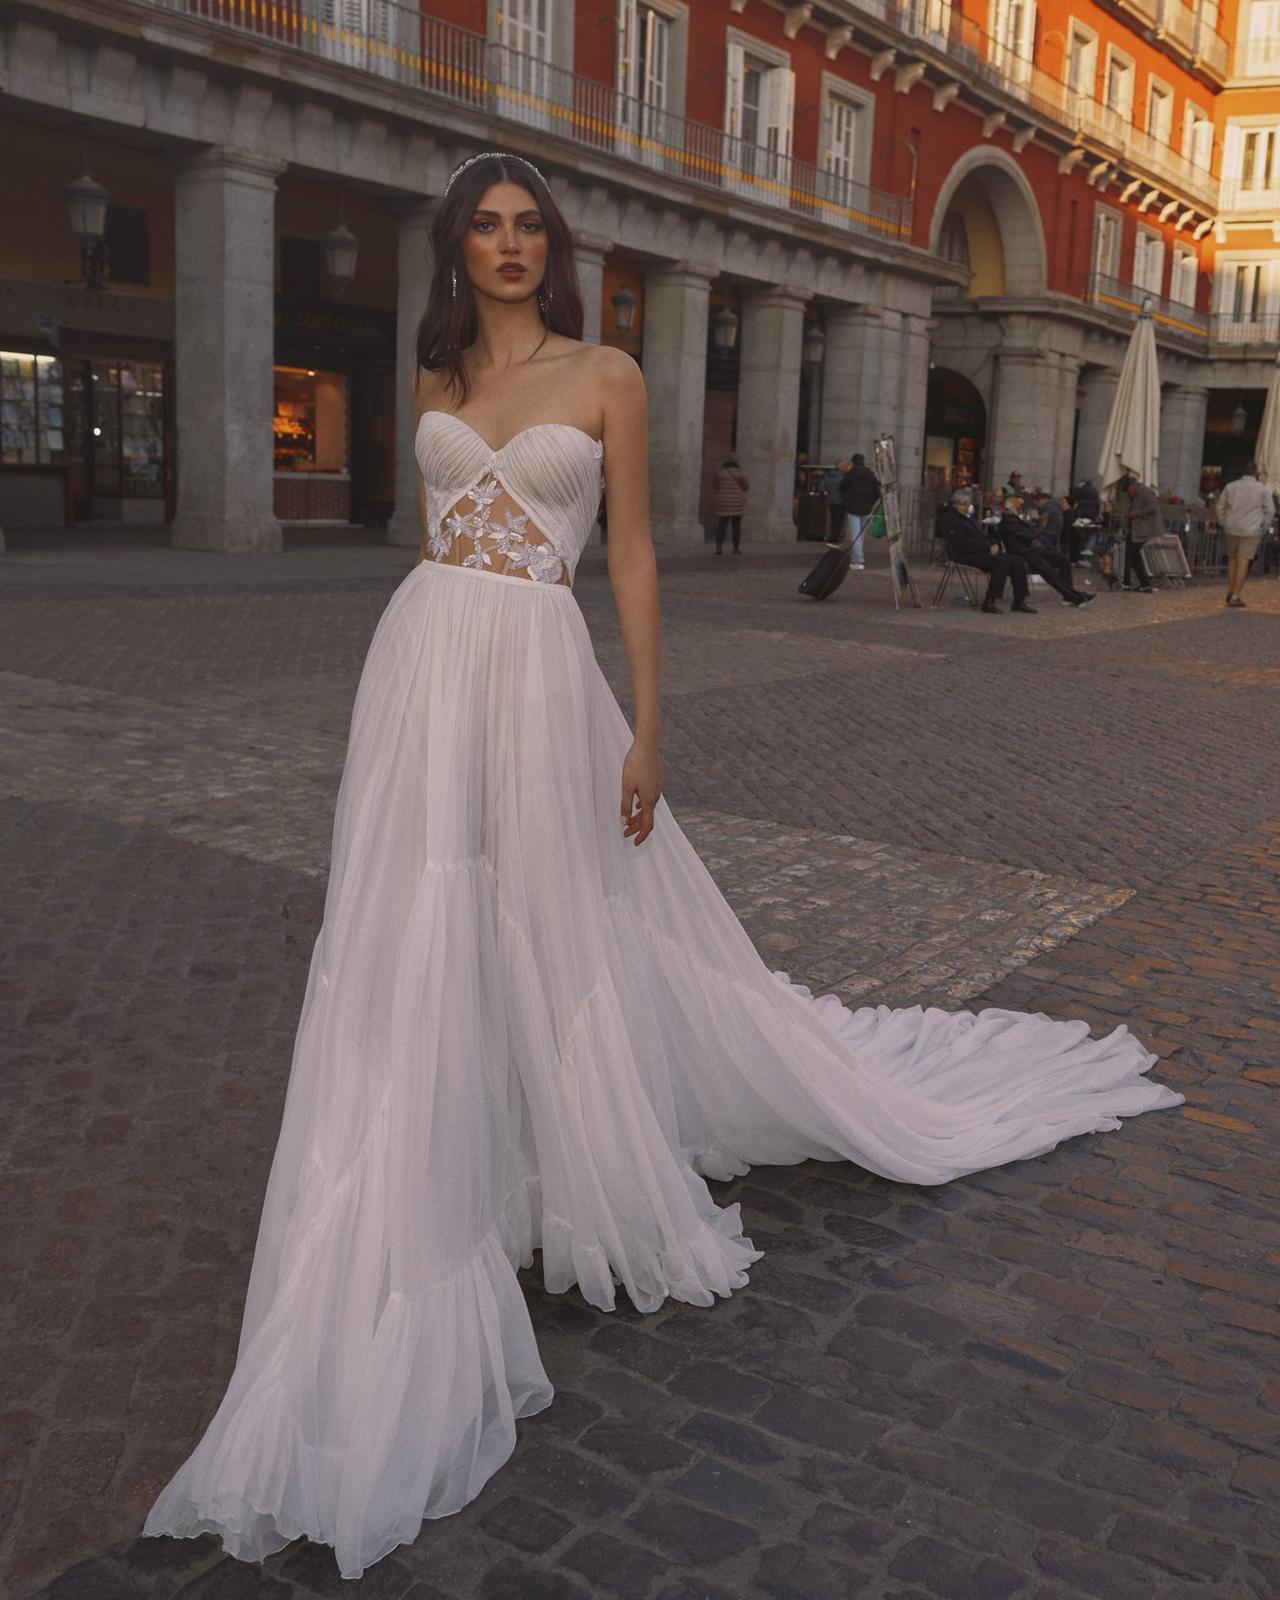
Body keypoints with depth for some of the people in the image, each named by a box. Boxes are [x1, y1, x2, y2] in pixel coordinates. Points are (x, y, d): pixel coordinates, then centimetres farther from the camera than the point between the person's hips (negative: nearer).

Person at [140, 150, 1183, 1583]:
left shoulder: (606, 377, 3)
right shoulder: (439, 377, 15)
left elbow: (631, 558, 0)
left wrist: (646, 729, -5)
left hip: (537, 672, -3)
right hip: (421, 661, 4)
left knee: (557, 935, 5)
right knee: (416, 955, 2)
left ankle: (591, 1169, 28)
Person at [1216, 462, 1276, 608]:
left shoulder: (1230, 486, 4)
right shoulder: (1263, 489, -2)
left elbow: (1220, 507, 6)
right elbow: (1270, 510, -3)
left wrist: (1223, 525, 13)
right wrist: (1263, 529, 5)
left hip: (1231, 529, 3)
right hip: (1251, 531, -2)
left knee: (1232, 559, 19)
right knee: (1243, 562, -2)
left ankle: (1230, 590, 15)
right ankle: (1236, 596, -4)